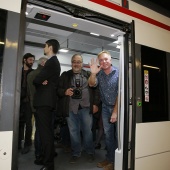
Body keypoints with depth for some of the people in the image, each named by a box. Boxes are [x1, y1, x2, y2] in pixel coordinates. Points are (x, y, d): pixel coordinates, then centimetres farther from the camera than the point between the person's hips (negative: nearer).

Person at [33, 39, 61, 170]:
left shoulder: (51, 62, -13)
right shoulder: (54, 62, 19)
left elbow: (37, 80, -19)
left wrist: (39, 82, 1)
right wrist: (42, 81, -5)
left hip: (45, 101, -10)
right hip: (47, 100, 10)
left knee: (45, 132, -6)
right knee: (47, 131, 18)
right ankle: (49, 157, 32)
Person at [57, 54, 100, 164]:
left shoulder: (88, 75, 7)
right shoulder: (65, 75, 9)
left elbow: (96, 89, 4)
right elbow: (58, 89, 7)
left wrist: (96, 104, -3)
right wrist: (65, 92, -14)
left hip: (86, 107, -1)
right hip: (71, 108, 1)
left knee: (87, 131, 7)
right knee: (73, 132, 11)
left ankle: (90, 152, 27)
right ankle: (75, 153, 28)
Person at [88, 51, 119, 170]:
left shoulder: (118, 73, -12)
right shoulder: (99, 74, 2)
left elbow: (120, 93, -12)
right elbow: (92, 84, -12)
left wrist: (115, 111, -13)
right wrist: (93, 73, -32)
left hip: (118, 107, -4)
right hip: (106, 108, 4)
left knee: (118, 134, 2)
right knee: (108, 134, 10)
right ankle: (110, 159, 24)